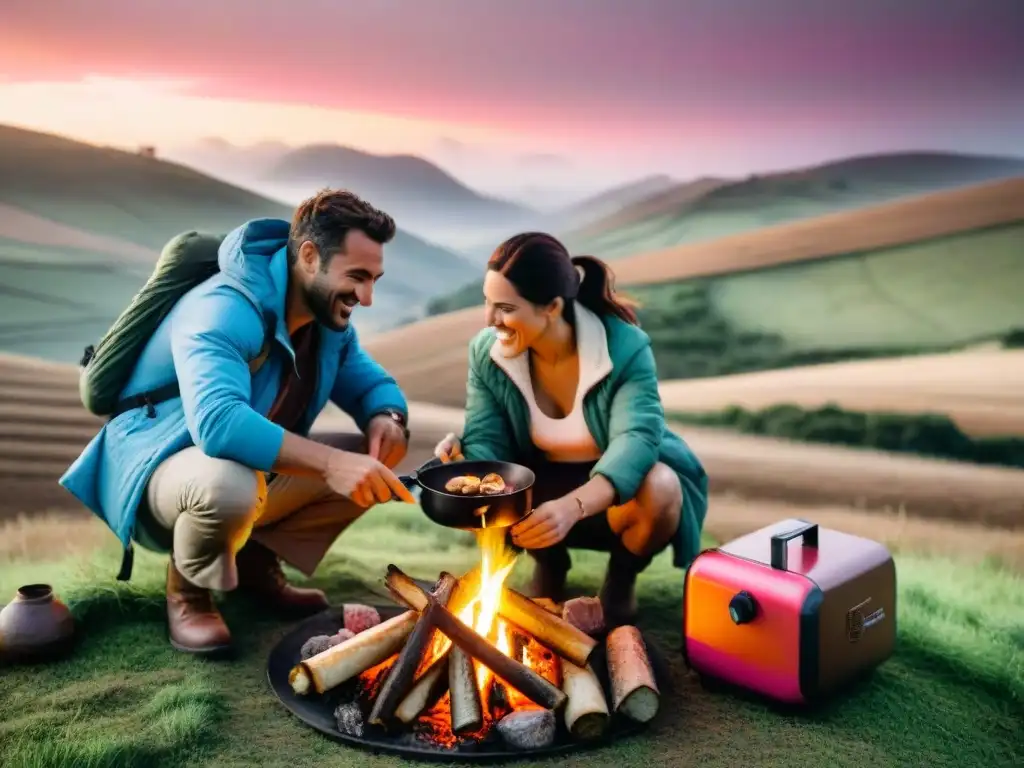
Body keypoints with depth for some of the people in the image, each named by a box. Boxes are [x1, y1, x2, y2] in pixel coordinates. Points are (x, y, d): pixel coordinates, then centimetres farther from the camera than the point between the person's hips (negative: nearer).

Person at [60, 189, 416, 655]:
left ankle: (257, 560, 8)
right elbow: (218, 422, -45)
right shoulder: (225, 311, -29)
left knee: (380, 456, -4)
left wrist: (386, 417, -18)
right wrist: (329, 462, -50)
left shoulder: (328, 315, -3)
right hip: (157, 469, -8)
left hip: (260, 471, 8)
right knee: (230, 483, -42)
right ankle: (187, 589, -6)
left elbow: (369, 382, 7)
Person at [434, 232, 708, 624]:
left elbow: (637, 438, -39)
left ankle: (622, 575, 1)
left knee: (657, 493, -38)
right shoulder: (486, 350, -14)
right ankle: (549, 563, 11)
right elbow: (486, 441, -13)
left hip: (615, 491, -3)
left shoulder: (625, 347, -27)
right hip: (543, 486, 4)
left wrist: (573, 506, -56)